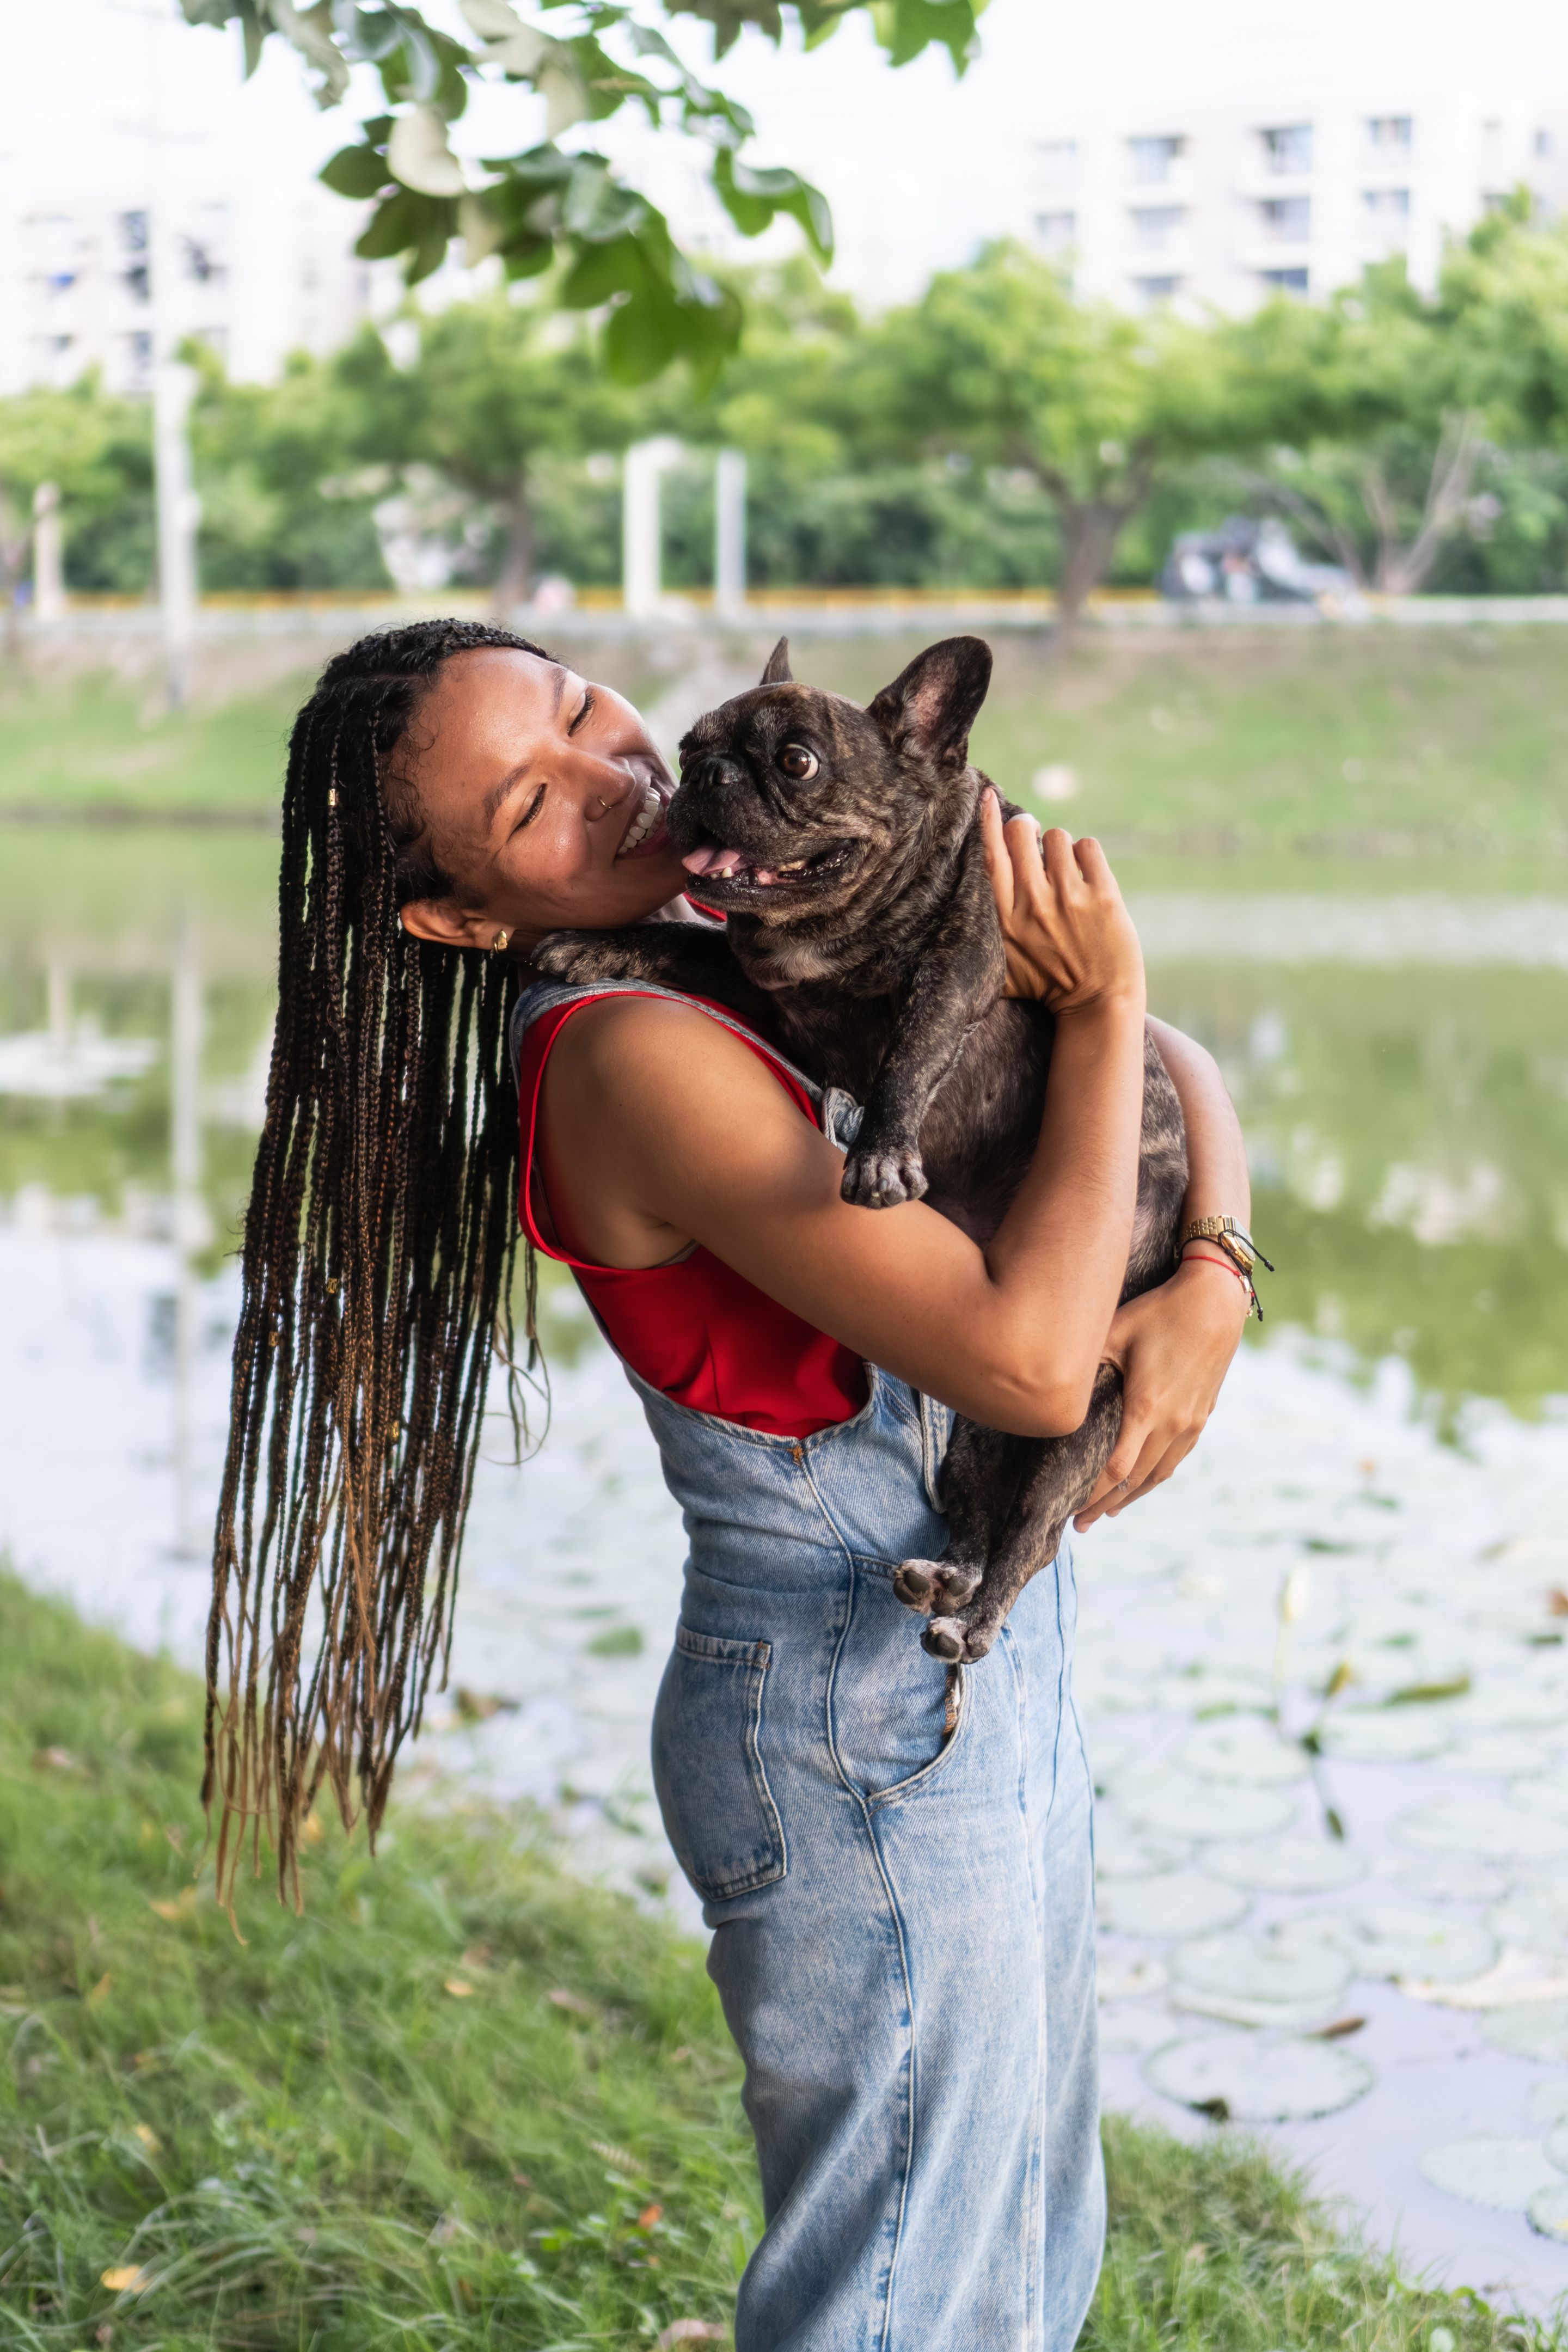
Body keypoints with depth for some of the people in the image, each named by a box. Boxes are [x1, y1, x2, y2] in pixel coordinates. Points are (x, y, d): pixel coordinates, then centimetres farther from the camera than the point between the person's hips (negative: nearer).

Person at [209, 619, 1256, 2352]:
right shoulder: (629, 1060, -23)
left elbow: (1182, 1072, 7)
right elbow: (1024, 1362, -28)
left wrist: (1211, 1288, -12)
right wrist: (1098, 1012, -19)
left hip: (978, 1673, 9)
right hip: (860, 1743, -8)